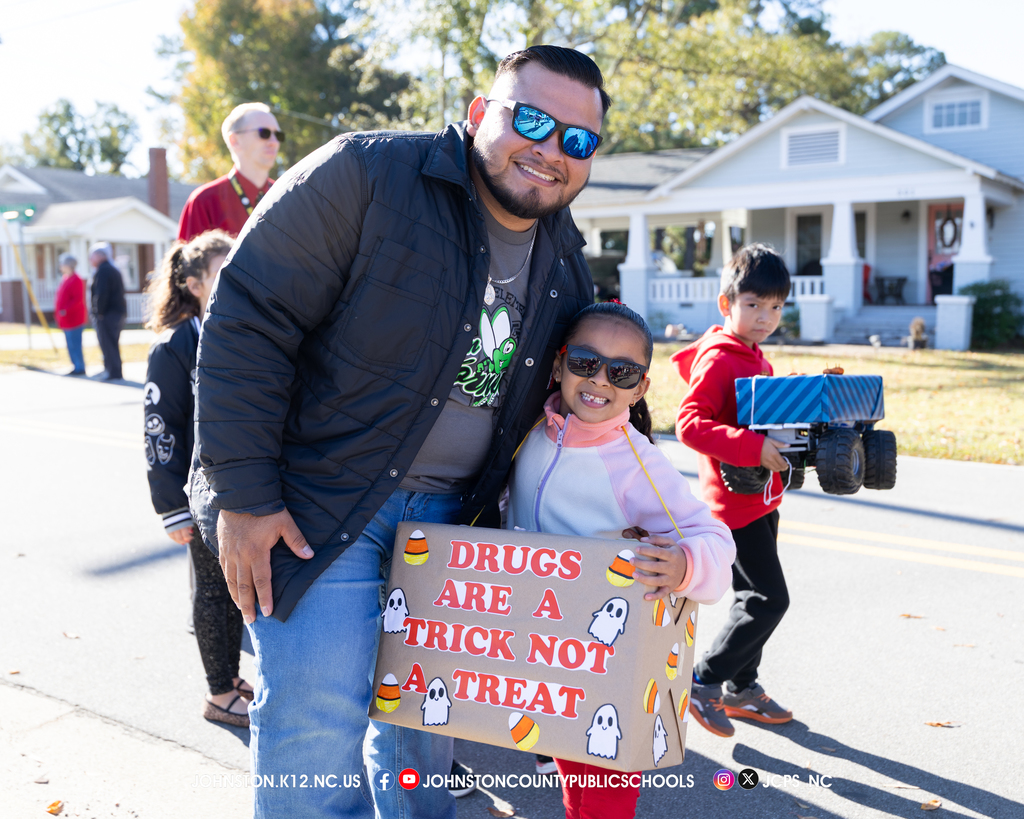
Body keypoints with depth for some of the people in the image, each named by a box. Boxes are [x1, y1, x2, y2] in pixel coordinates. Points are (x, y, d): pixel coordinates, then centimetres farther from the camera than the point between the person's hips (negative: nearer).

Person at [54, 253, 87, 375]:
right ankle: (78, 367, 19)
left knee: (74, 345, -7)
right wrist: (58, 311, 10)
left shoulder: (76, 280, -15)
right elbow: (60, 297, 21)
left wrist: (65, 310, -24)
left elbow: (78, 299, -22)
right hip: (66, 320, 10)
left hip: (74, 319, -10)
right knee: (71, 345, 13)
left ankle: (79, 368, -1)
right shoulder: (65, 278, 15)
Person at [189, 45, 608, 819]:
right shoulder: (367, 174, -16)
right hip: (317, 501, -5)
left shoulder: (568, 265, 5)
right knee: (317, 718, -5)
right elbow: (249, 320, -17)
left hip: (449, 514, 6)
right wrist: (243, 494, -18)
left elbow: (564, 392, 17)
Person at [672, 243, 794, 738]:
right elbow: (689, 424, -28)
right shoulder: (717, 359, -16)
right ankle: (702, 683, 4)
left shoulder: (756, 357, 13)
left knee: (758, 598, 16)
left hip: (760, 498, 10)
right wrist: (753, 448, -35)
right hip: (734, 500, -10)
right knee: (769, 599, -8)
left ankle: (741, 688, 29)